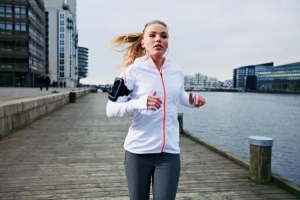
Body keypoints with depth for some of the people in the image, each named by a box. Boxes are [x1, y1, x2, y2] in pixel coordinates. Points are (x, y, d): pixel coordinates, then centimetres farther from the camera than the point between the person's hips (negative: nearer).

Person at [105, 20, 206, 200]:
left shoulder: (177, 72, 5)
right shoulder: (134, 70, -8)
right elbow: (111, 109, -11)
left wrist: (192, 100, 3)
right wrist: (140, 103, -28)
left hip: (170, 151, 3)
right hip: (138, 151, -2)